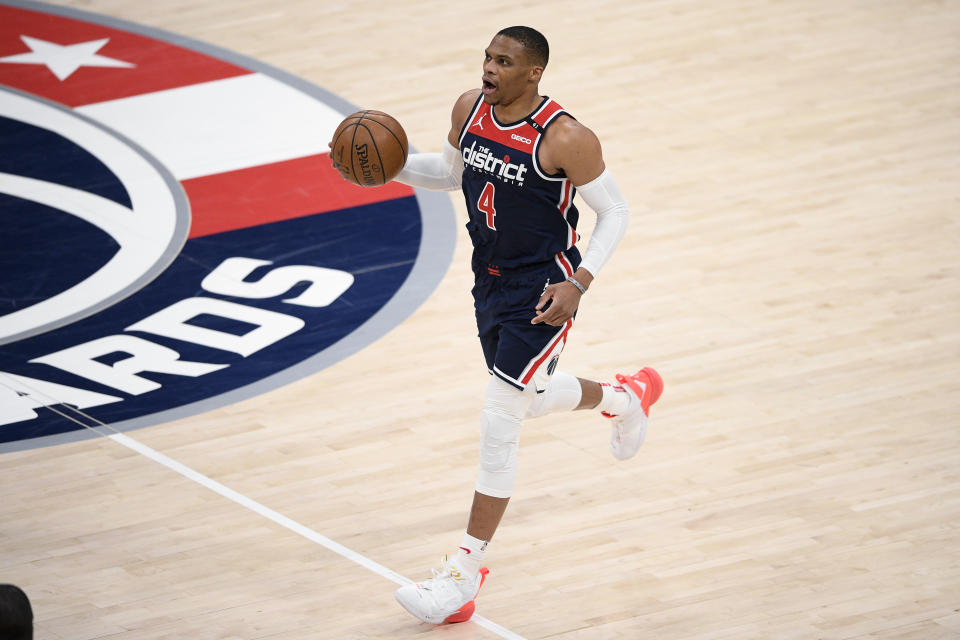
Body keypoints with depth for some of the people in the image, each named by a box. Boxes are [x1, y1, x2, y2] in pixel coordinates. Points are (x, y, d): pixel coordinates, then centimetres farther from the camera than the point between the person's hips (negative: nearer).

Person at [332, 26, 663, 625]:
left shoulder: (564, 138, -23)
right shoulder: (470, 108, -4)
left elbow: (615, 211, -13)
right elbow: (453, 171, 15)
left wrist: (580, 283, -24)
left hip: (544, 288, -8)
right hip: (492, 278, 8)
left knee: (499, 424, -9)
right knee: (529, 400, 25)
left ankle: (466, 574, -3)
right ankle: (624, 396, 57)